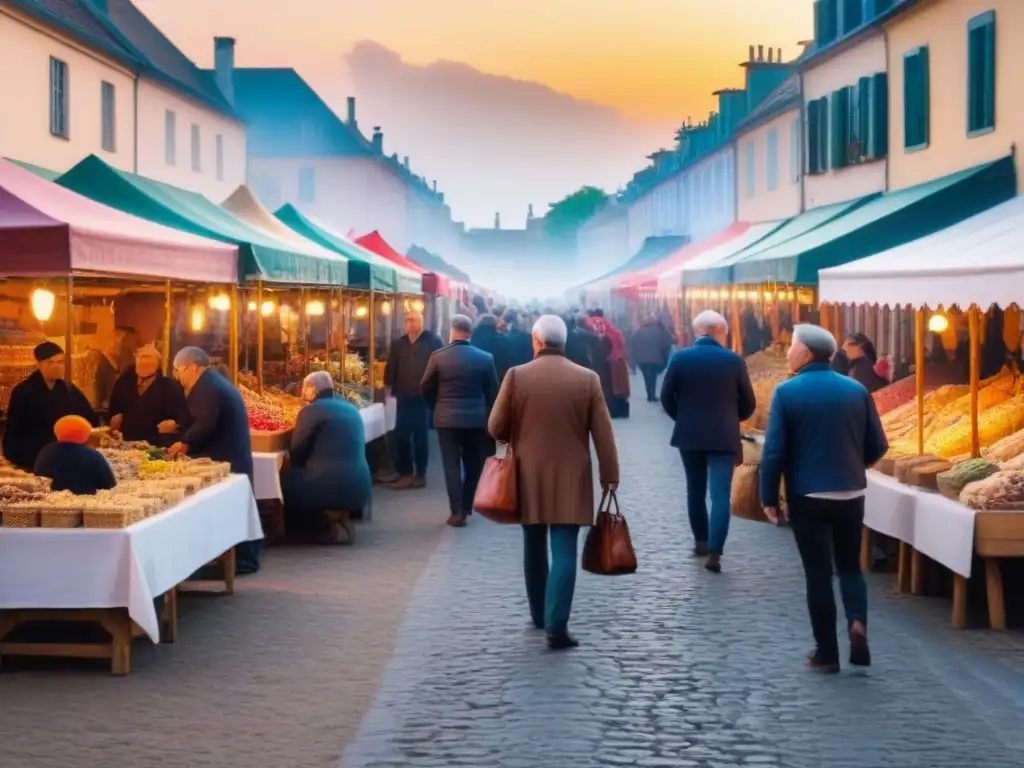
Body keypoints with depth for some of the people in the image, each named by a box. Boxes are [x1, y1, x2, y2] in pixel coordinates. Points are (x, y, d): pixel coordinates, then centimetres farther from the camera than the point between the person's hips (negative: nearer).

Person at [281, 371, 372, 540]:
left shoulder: (312, 410, -7)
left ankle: (324, 527, 5)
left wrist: (298, 467, 17)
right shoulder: (351, 408, 16)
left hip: (332, 487, -8)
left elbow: (296, 451, -3)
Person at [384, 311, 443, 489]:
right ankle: (405, 473, 11)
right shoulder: (399, 344, 10)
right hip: (404, 397, 4)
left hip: (423, 397, -4)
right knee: (401, 435, 3)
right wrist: (388, 385, 0)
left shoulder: (432, 342, -6)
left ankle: (420, 474, 15)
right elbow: (391, 367, 11)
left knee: (420, 436, 5)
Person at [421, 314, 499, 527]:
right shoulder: (485, 358, -4)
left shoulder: (438, 356, -7)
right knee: (473, 466, 15)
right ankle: (466, 507, 21)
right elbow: (492, 391, 4)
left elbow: (426, 388, 1)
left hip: (447, 418, -1)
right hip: (477, 419, 1)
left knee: (452, 466, 3)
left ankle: (456, 511, -1)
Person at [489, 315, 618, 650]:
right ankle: (557, 624, -13)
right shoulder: (587, 379, -4)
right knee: (564, 551, -3)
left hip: (529, 476, 1)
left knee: (534, 548, 16)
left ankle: (540, 614, 28)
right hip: (570, 478, -1)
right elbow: (603, 433, -3)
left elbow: (496, 427, -2)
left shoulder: (517, 376, -6)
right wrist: (609, 474, 4)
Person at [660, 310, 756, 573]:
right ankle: (715, 552, -13)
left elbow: (666, 397, -1)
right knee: (720, 494, -4)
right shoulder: (734, 360, -5)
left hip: (689, 435, 2)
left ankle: (701, 541, 29)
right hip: (724, 436, -2)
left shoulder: (680, 358, -4)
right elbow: (748, 404, 0)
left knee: (696, 490, 19)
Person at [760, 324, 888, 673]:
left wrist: (769, 498, -1)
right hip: (851, 495, 3)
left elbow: (774, 451, -10)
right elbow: (878, 447, 5)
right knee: (850, 566, 18)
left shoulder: (787, 392, -9)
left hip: (808, 497, -3)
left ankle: (827, 653, 10)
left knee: (819, 573, 6)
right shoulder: (857, 390, 1)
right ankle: (858, 624, -5)